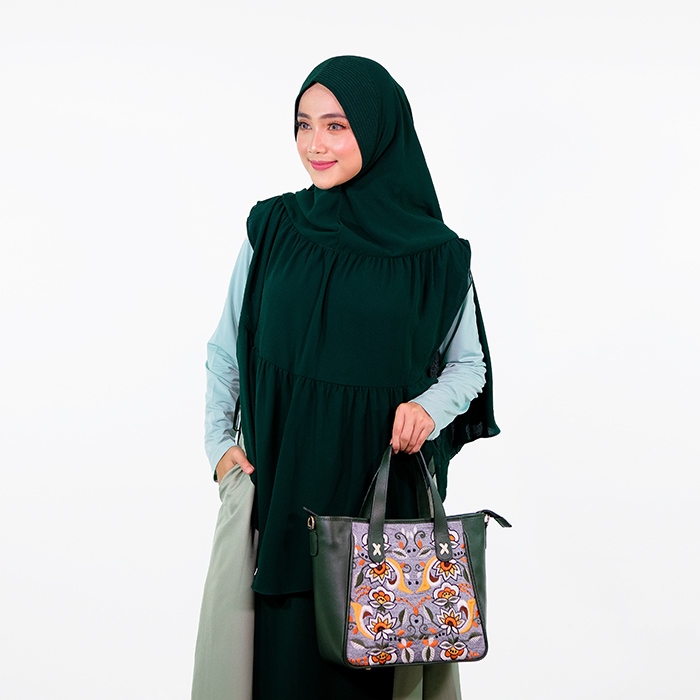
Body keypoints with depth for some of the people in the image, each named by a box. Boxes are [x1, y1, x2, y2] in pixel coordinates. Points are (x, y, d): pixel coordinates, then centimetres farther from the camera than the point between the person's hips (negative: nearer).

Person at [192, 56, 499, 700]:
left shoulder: (436, 255, -2)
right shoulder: (272, 229, 3)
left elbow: (468, 362, 10)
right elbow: (225, 350, 12)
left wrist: (430, 404, -10)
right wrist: (220, 442, 1)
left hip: (384, 494, -1)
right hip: (278, 487, 1)